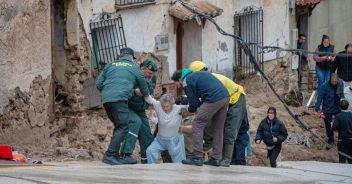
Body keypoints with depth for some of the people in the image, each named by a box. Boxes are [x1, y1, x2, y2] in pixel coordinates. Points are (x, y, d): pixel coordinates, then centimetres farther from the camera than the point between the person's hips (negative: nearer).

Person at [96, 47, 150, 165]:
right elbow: (144, 89, 27)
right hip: (120, 98, -6)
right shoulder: (135, 69, 15)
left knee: (118, 127, 15)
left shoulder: (110, 66, 23)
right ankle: (109, 155, -21)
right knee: (123, 127, -9)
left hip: (106, 99, 6)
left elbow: (99, 84, 16)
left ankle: (116, 156, 11)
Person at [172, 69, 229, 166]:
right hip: (225, 97, 8)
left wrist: (190, 109, 27)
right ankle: (216, 158, 17)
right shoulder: (196, 74, 30)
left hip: (214, 99, -8)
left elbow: (194, 104, 5)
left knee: (197, 124, 1)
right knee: (218, 128, 16)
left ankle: (197, 157, -2)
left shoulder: (186, 82, 5)